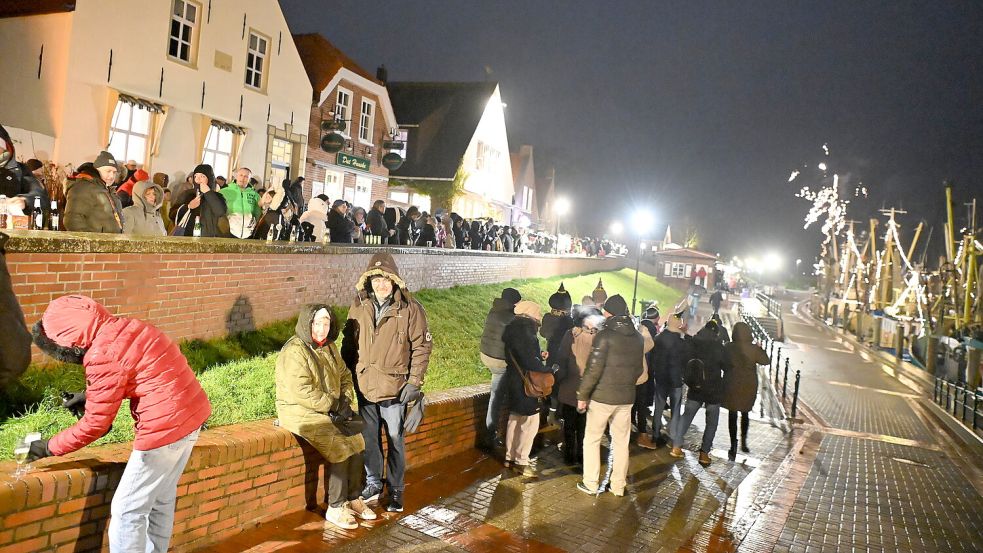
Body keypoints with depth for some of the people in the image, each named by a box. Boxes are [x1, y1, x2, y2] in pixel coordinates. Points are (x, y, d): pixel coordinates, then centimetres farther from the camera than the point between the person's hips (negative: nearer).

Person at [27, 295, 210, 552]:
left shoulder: (103, 354, -18)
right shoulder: (123, 327, 8)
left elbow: (95, 425, -10)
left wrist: (50, 447, 4)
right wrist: (90, 395, 20)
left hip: (166, 425, -9)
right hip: (189, 413, 10)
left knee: (127, 510, 5)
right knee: (161, 499, 24)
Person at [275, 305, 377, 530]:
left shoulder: (330, 348, 11)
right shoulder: (294, 352, -16)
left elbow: (345, 376, 18)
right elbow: (302, 392, -24)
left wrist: (346, 402, 0)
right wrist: (334, 405, -18)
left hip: (328, 411, 8)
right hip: (301, 414, -8)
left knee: (357, 442, -10)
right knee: (339, 448, -21)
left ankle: (353, 498, 5)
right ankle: (335, 509, -8)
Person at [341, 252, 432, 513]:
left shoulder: (410, 308, -10)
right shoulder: (359, 307, 2)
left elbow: (422, 347, -8)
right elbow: (349, 343, 11)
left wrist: (414, 382, -11)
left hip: (395, 387, -4)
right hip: (365, 386, 4)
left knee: (395, 439, 9)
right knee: (369, 438, 16)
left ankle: (396, 489, 24)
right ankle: (373, 483, 34)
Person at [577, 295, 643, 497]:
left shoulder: (605, 335, -15)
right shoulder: (637, 337, 3)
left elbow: (593, 369, -17)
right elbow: (639, 369, 11)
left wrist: (582, 395, -10)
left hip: (602, 396, -5)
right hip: (626, 398, 5)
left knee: (592, 439, 9)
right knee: (621, 442, 14)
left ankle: (590, 484, 14)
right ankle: (618, 486, 21)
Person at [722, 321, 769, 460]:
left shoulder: (729, 347, -14)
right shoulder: (753, 349, -12)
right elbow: (766, 361, 4)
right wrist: (760, 348, 17)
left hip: (732, 385, -1)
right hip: (749, 386, 2)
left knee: (732, 415, 8)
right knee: (745, 413, 22)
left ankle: (734, 446, 7)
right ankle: (744, 442, 30)